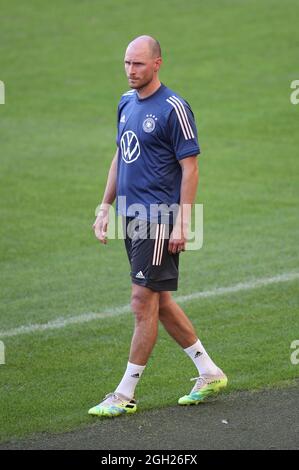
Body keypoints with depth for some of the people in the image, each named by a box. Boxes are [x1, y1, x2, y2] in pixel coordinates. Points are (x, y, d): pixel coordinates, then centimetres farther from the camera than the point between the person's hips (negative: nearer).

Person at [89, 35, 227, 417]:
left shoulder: (173, 108, -12)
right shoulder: (126, 102, 12)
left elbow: (190, 168, -12)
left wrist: (181, 224, -17)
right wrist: (105, 207, 17)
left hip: (159, 220, -8)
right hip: (131, 215, 8)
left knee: (144, 302, -5)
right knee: (159, 301, 12)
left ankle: (125, 395, 0)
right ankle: (209, 374, 23)